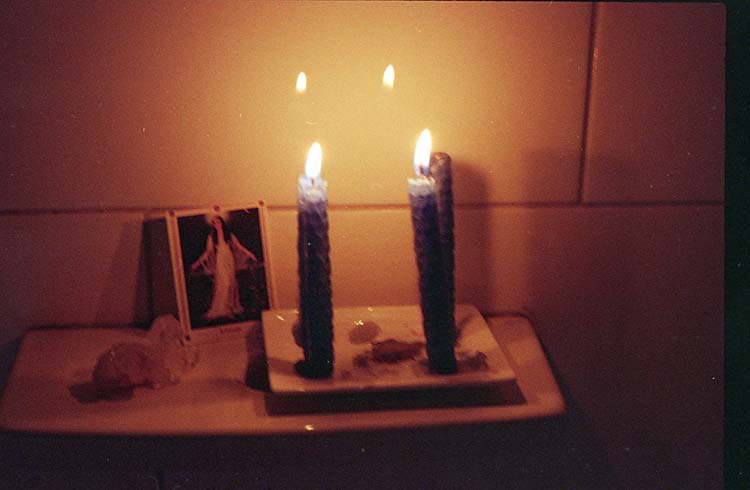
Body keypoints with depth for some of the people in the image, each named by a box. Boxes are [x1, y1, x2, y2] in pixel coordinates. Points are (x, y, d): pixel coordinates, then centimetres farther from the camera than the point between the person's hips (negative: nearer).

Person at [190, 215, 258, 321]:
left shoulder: (229, 235, 7)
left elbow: (239, 246, 7)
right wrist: (197, 262, 0)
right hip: (220, 262, -2)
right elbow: (208, 251, 6)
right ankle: (222, 309, -5)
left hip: (229, 261, 2)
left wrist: (250, 254, 1)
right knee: (222, 284, -7)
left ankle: (232, 307, 10)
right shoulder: (212, 237, 5)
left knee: (231, 283, 2)